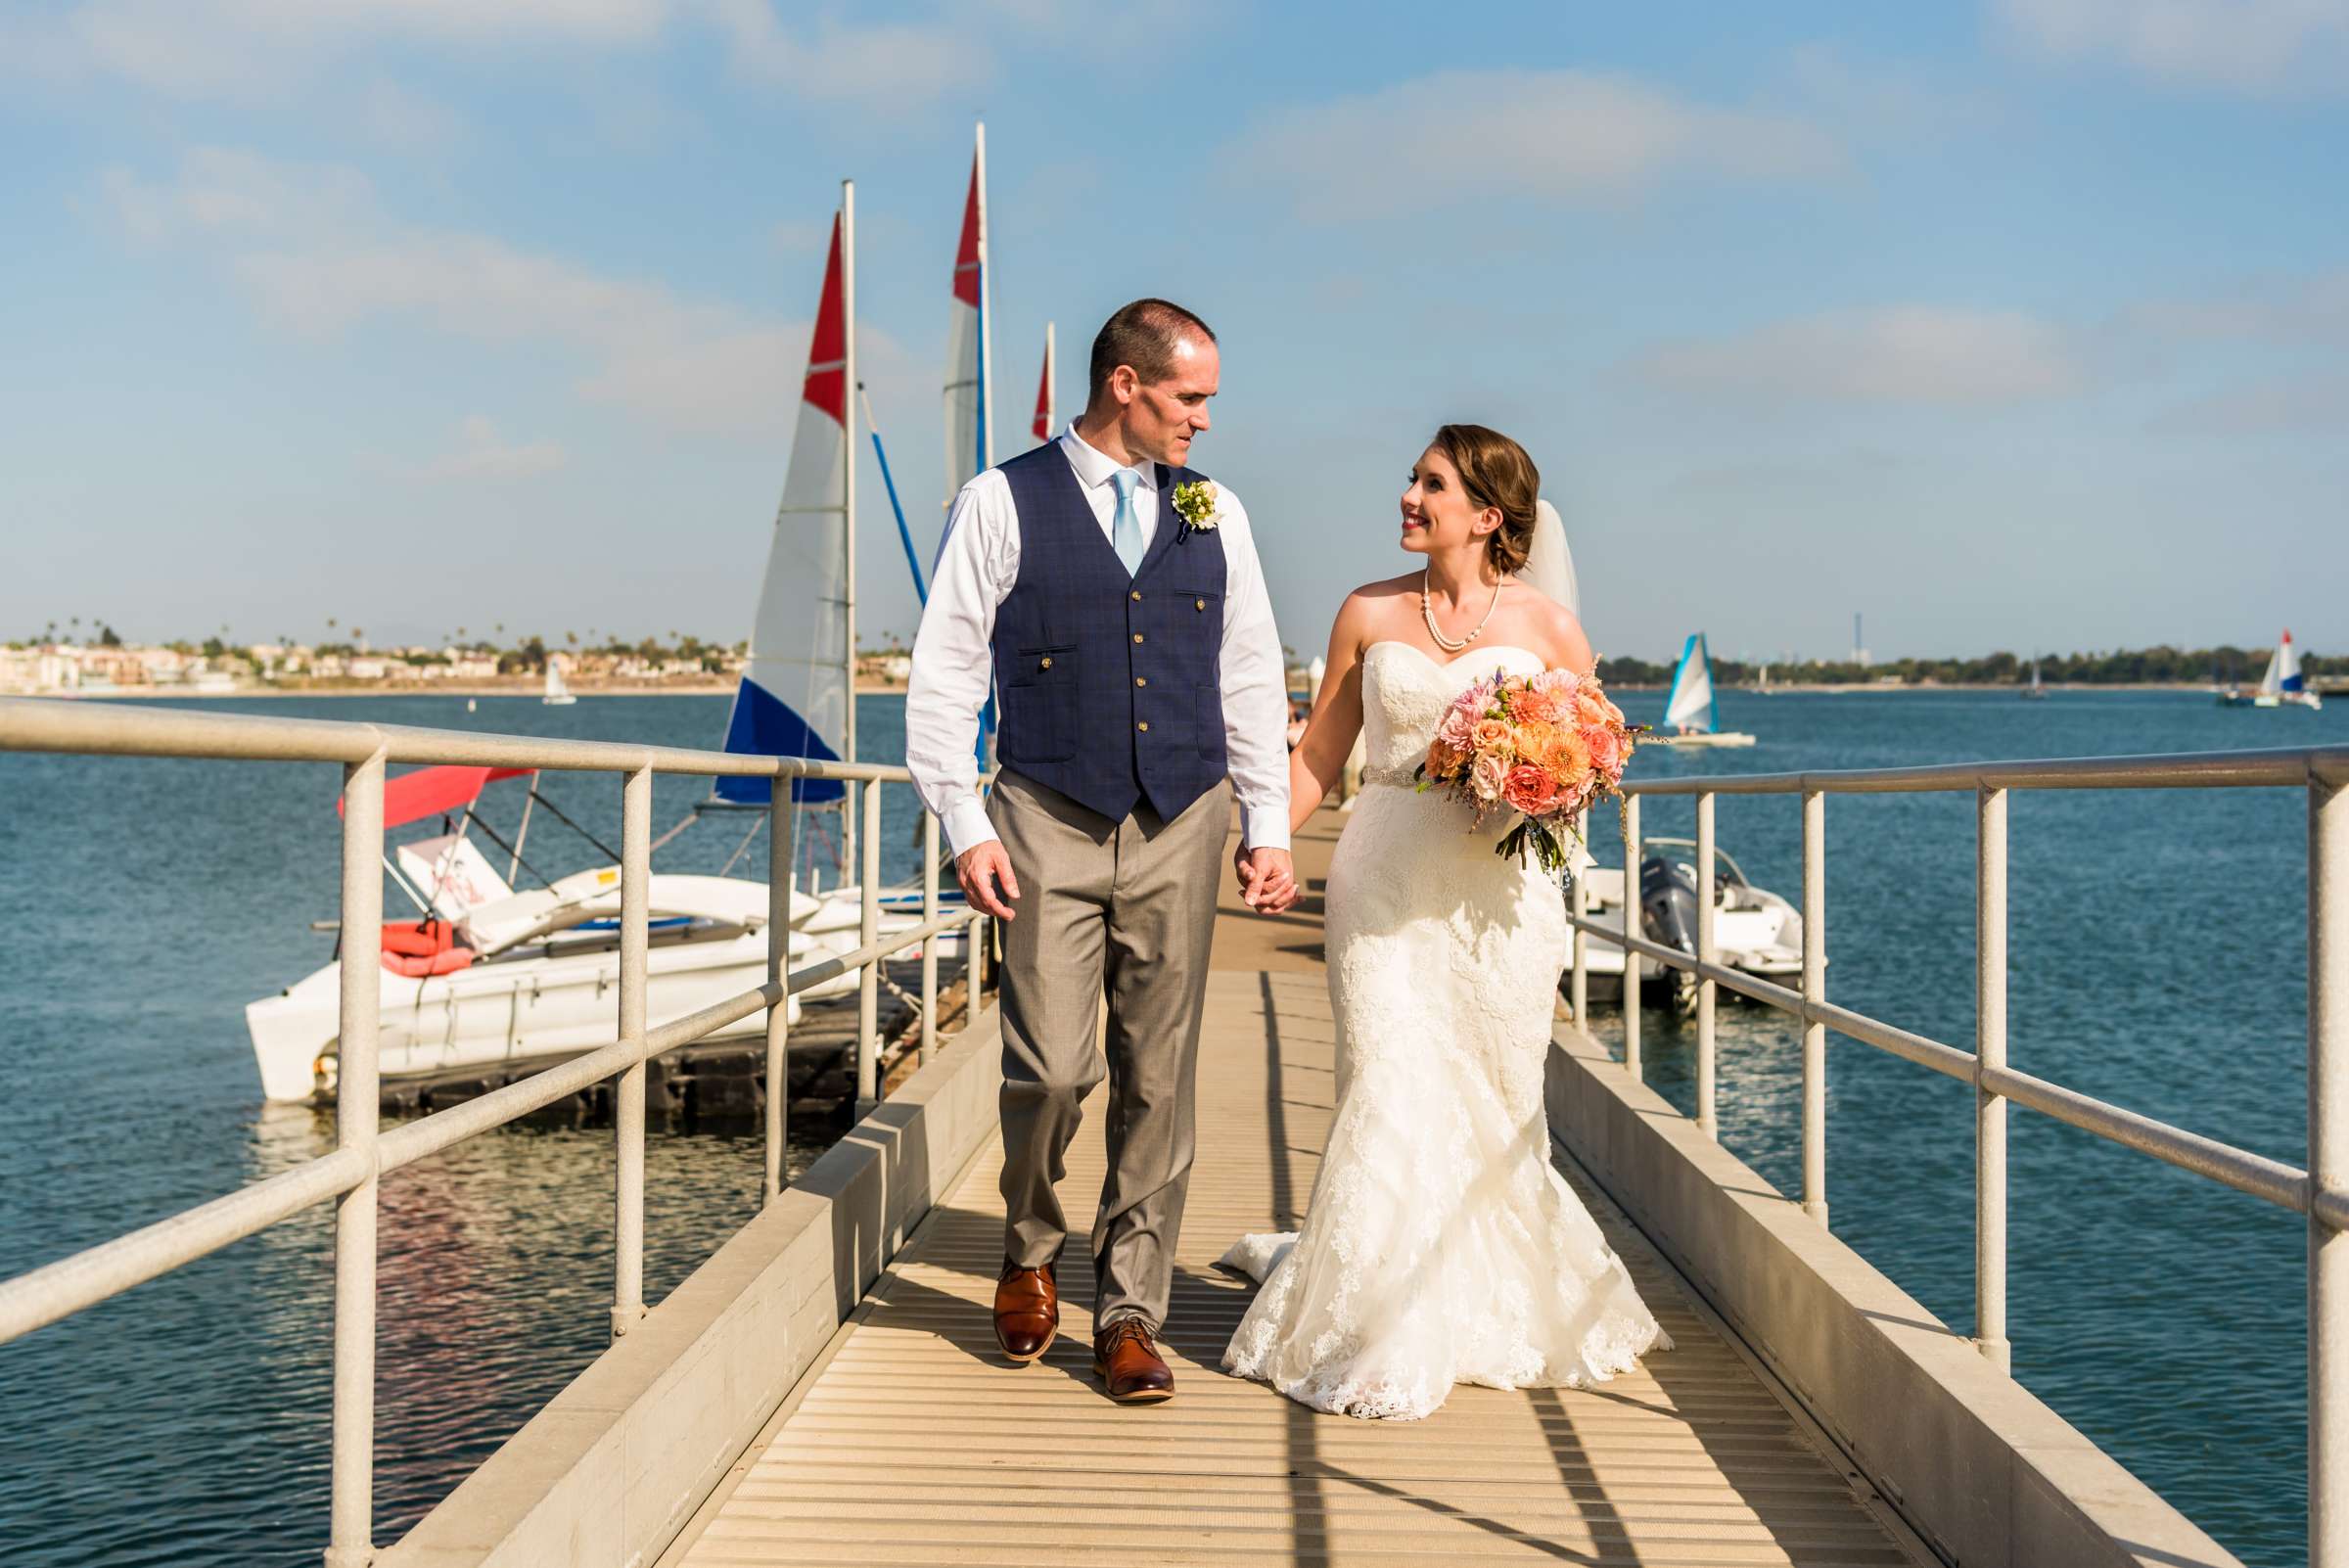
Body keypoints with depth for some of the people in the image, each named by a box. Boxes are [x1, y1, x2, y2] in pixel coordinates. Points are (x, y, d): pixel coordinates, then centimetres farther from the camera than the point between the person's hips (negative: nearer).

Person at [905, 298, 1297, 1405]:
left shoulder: (1216, 513, 11)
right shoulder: (1003, 502, 1)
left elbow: (1251, 678, 14)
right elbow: (944, 673, 0)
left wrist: (1268, 827, 10)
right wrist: (965, 825, -7)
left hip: (1181, 826, 3)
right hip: (1050, 823, -3)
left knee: (1158, 1080, 4)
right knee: (1050, 1067, -7)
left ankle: (1129, 1313, 16)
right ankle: (1030, 1250, 23)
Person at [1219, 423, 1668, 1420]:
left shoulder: (1549, 628, 3)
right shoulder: (1368, 614, 7)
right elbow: (1319, 755, 11)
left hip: (1499, 891, 0)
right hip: (1385, 882, 0)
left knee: (1493, 1108, 6)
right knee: (1389, 1097, -6)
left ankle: (1502, 1308, 29)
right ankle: (1378, 1337, 8)